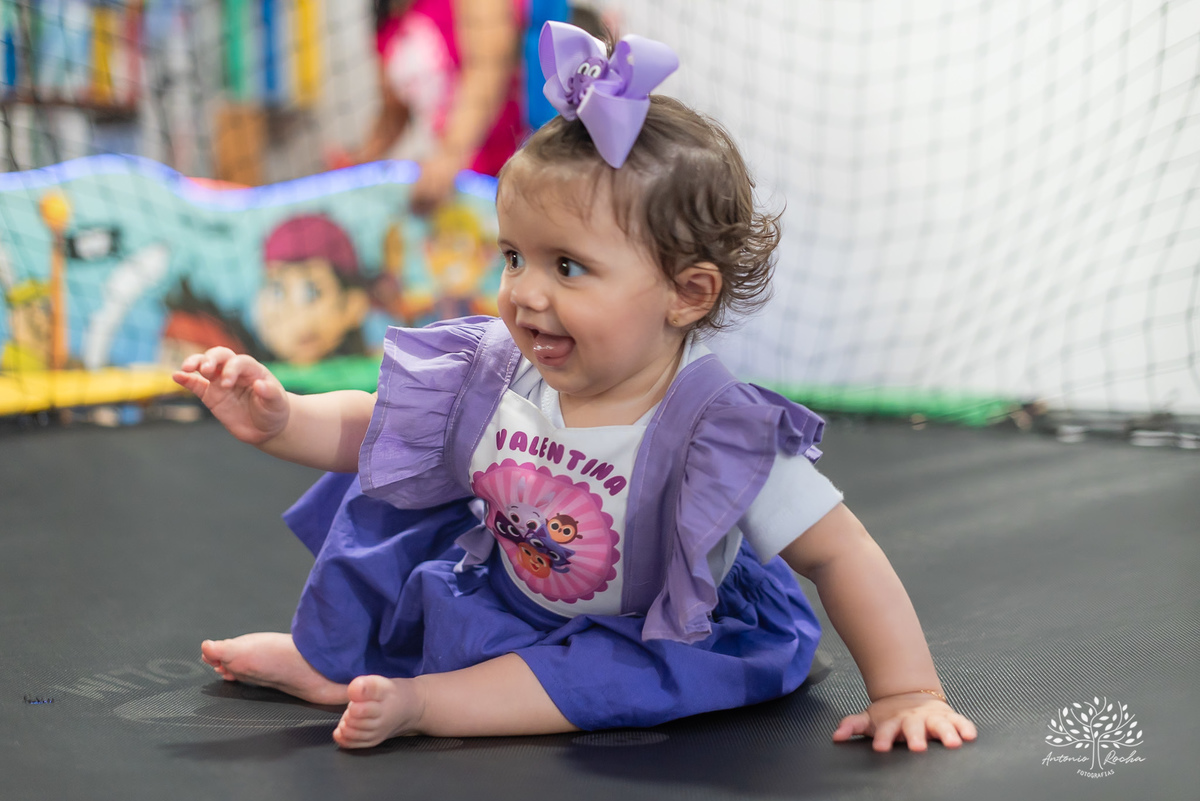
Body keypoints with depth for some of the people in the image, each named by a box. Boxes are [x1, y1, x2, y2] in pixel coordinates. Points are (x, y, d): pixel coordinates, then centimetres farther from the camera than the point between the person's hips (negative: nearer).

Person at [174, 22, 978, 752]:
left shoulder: (719, 436, -32)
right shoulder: (495, 376, -17)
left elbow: (840, 553, -29)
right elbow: (372, 427, -2)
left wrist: (907, 693, -32)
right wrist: (278, 419, -19)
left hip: (650, 635, -5)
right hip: (498, 592, 5)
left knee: (632, 678, -36)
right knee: (396, 468, -1)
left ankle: (417, 701, -28)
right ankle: (324, 657, 13)